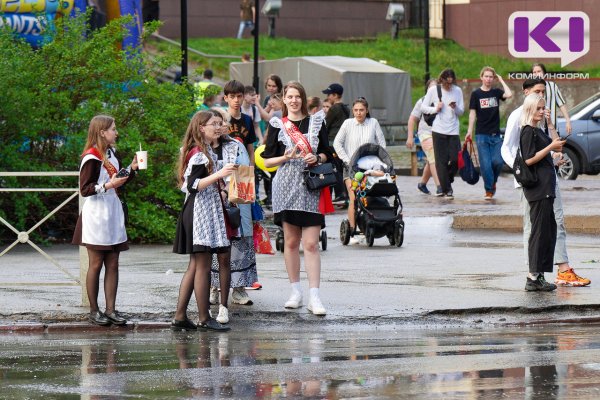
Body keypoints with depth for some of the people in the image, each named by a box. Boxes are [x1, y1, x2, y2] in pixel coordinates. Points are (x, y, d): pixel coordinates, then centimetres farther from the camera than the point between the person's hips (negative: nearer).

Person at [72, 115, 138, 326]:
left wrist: (132, 168, 9)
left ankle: (110, 309, 7)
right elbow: (85, 189, -15)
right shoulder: (91, 158, -12)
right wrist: (108, 185, -26)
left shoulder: (112, 154, 12)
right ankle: (94, 311, 7)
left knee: (113, 265, 5)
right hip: (96, 215, -7)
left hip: (113, 214, 7)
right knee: (96, 264, 0)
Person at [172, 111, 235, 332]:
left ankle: (180, 317, 10)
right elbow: (192, 185, -23)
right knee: (203, 265, -7)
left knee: (195, 266, 10)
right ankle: (204, 319, -4)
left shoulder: (207, 152, 17)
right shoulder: (198, 154, -14)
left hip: (210, 211, 11)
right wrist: (218, 174, -30)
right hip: (200, 212, -11)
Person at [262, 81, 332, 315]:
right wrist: (286, 157, -13)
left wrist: (317, 158, -6)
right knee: (291, 242, 5)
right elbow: (267, 161, 5)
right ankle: (296, 292, 16)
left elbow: (326, 153, 15)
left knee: (311, 244, -7)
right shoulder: (277, 125, 6)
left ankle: (314, 297, -10)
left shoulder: (316, 122, 10)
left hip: (311, 187, 0)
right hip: (286, 186, 0)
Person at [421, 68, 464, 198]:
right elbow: (423, 107, 6)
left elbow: (461, 112, 8)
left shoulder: (457, 91, 6)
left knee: (456, 159, -7)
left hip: (453, 131, 2)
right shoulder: (433, 90, 1)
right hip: (438, 130, -2)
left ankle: (447, 181, 19)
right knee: (441, 161, -3)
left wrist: (455, 108, -13)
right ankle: (446, 189, 3)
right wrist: (435, 109, -10)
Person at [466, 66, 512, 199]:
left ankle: (493, 182, 20)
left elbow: (509, 94, -13)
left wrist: (501, 81, -3)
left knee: (498, 162, -7)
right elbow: (472, 113, 2)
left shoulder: (496, 92, 7)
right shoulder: (476, 94, 2)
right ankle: (489, 190, 5)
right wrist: (469, 131, -4)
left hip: (496, 134, 2)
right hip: (481, 134, -2)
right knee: (485, 164, -5)